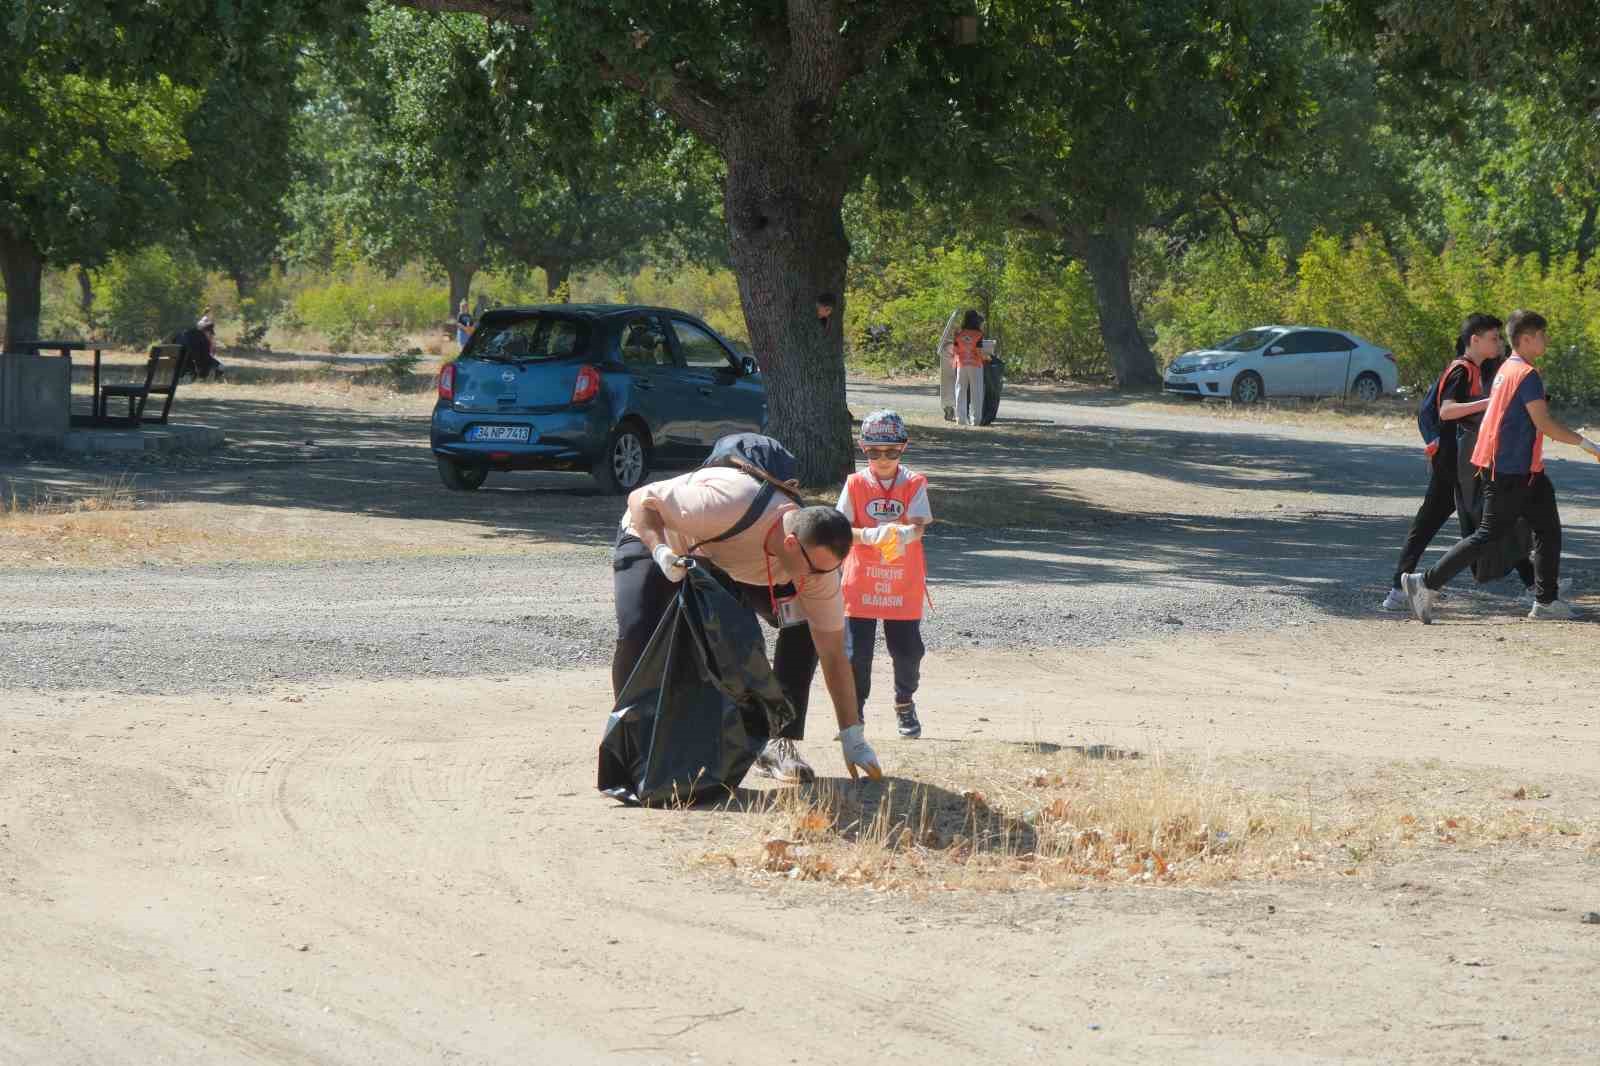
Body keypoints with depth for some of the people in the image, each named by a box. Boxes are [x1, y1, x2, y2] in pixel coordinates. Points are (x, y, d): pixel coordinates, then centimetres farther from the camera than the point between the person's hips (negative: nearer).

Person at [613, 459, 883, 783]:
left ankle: (779, 744, -2)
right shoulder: (731, 506, -45)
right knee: (637, 631, -30)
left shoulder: (817, 561, -27)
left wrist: (853, 738, -22)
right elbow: (641, 500, -32)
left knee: (804, 627, -13)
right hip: (651, 537, -4)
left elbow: (833, 654, -19)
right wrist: (661, 552, -50)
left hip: (732, 565, 5)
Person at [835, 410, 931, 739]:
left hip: (904, 586, 0)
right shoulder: (856, 484, 0)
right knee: (856, 653, -3)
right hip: (861, 585, 0)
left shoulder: (914, 484, 0)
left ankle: (905, 703, 31)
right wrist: (868, 536, -27)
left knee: (908, 651, 5)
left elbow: (918, 526, -12)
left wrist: (902, 535, -36)